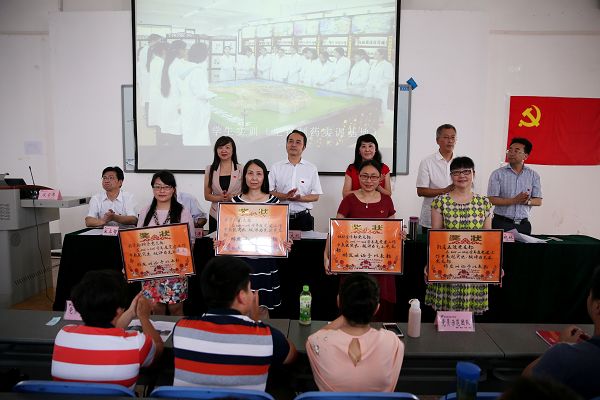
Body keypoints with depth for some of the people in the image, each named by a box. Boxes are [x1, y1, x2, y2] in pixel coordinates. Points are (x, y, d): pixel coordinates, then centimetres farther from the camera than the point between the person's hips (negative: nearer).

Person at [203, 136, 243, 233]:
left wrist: (232, 197, -14)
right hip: (215, 215, 2)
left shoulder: (240, 169, 2)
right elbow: (207, 196, 7)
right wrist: (220, 198, -11)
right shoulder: (210, 170, 7)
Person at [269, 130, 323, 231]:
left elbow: (316, 196, 2)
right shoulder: (276, 167, 7)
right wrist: (285, 196, -16)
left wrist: (300, 198, -16)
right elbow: (269, 192, 1)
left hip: (303, 218, 0)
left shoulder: (311, 169, 6)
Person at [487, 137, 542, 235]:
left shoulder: (533, 175, 7)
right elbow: (492, 200, -9)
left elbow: (538, 201, 6)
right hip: (501, 223, -2)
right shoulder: (498, 174, -2)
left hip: (523, 224, 3)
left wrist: (527, 201, -15)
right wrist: (515, 200, -19)